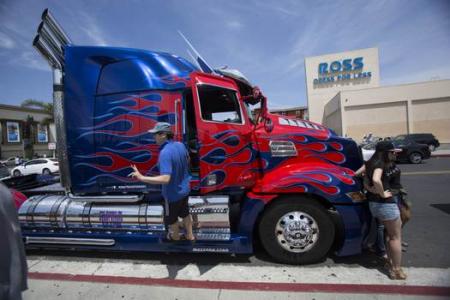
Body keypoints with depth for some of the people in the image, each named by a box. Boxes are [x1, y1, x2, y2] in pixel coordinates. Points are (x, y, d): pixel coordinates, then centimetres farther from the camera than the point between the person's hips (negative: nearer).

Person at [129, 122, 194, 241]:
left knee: (171, 218, 20)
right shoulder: (180, 145, -8)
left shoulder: (165, 152, -33)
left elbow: (165, 179, -39)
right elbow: (187, 160, 11)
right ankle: (190, 236, 47)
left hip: (173, 193, -7)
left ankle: (176, 238, 44)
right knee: (185, 212, 28)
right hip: (184, 189, 7)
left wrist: (141, 178, -36)